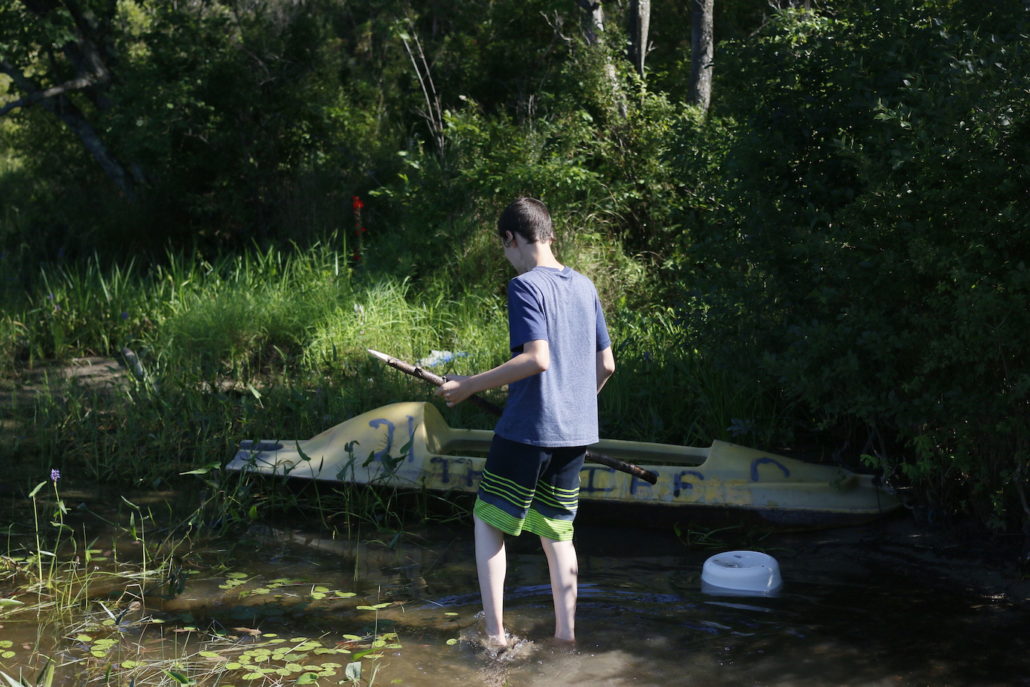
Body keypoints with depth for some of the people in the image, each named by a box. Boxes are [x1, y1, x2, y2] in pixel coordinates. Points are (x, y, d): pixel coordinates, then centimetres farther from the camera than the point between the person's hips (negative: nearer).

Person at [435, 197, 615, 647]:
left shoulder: (525, 286, -12)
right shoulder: (584, 286, 10)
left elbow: (537, 358, -23)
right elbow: (606, 364, 12)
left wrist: (470, 386, -18)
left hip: (527, 428, -7)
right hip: (576, 432, 7)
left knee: (488, 520, 8)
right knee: (556, 531, 16)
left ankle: (495, 633, 5)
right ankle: (566, 634, 17)